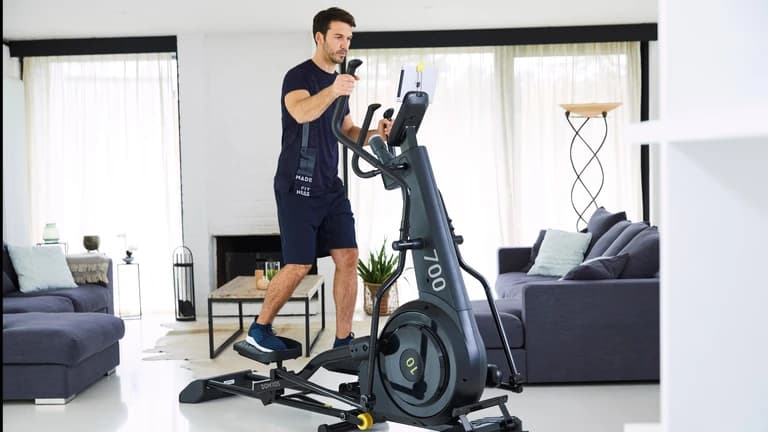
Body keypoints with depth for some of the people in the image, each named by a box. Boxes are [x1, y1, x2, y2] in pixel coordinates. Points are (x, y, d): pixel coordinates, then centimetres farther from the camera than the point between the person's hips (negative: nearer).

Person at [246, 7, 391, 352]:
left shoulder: (340, 81, 15)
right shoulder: (299, 76, -10)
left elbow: (347, 132, 19)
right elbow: (301, 113, -31)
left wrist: (374, 133, -1)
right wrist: (332, 91, -49)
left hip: (330, 187, 7)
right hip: (298, 186, -7)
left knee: (348, 257, 0)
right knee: (299, 266, -4)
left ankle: (343, 340, 8)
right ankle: (259, 329, 18)